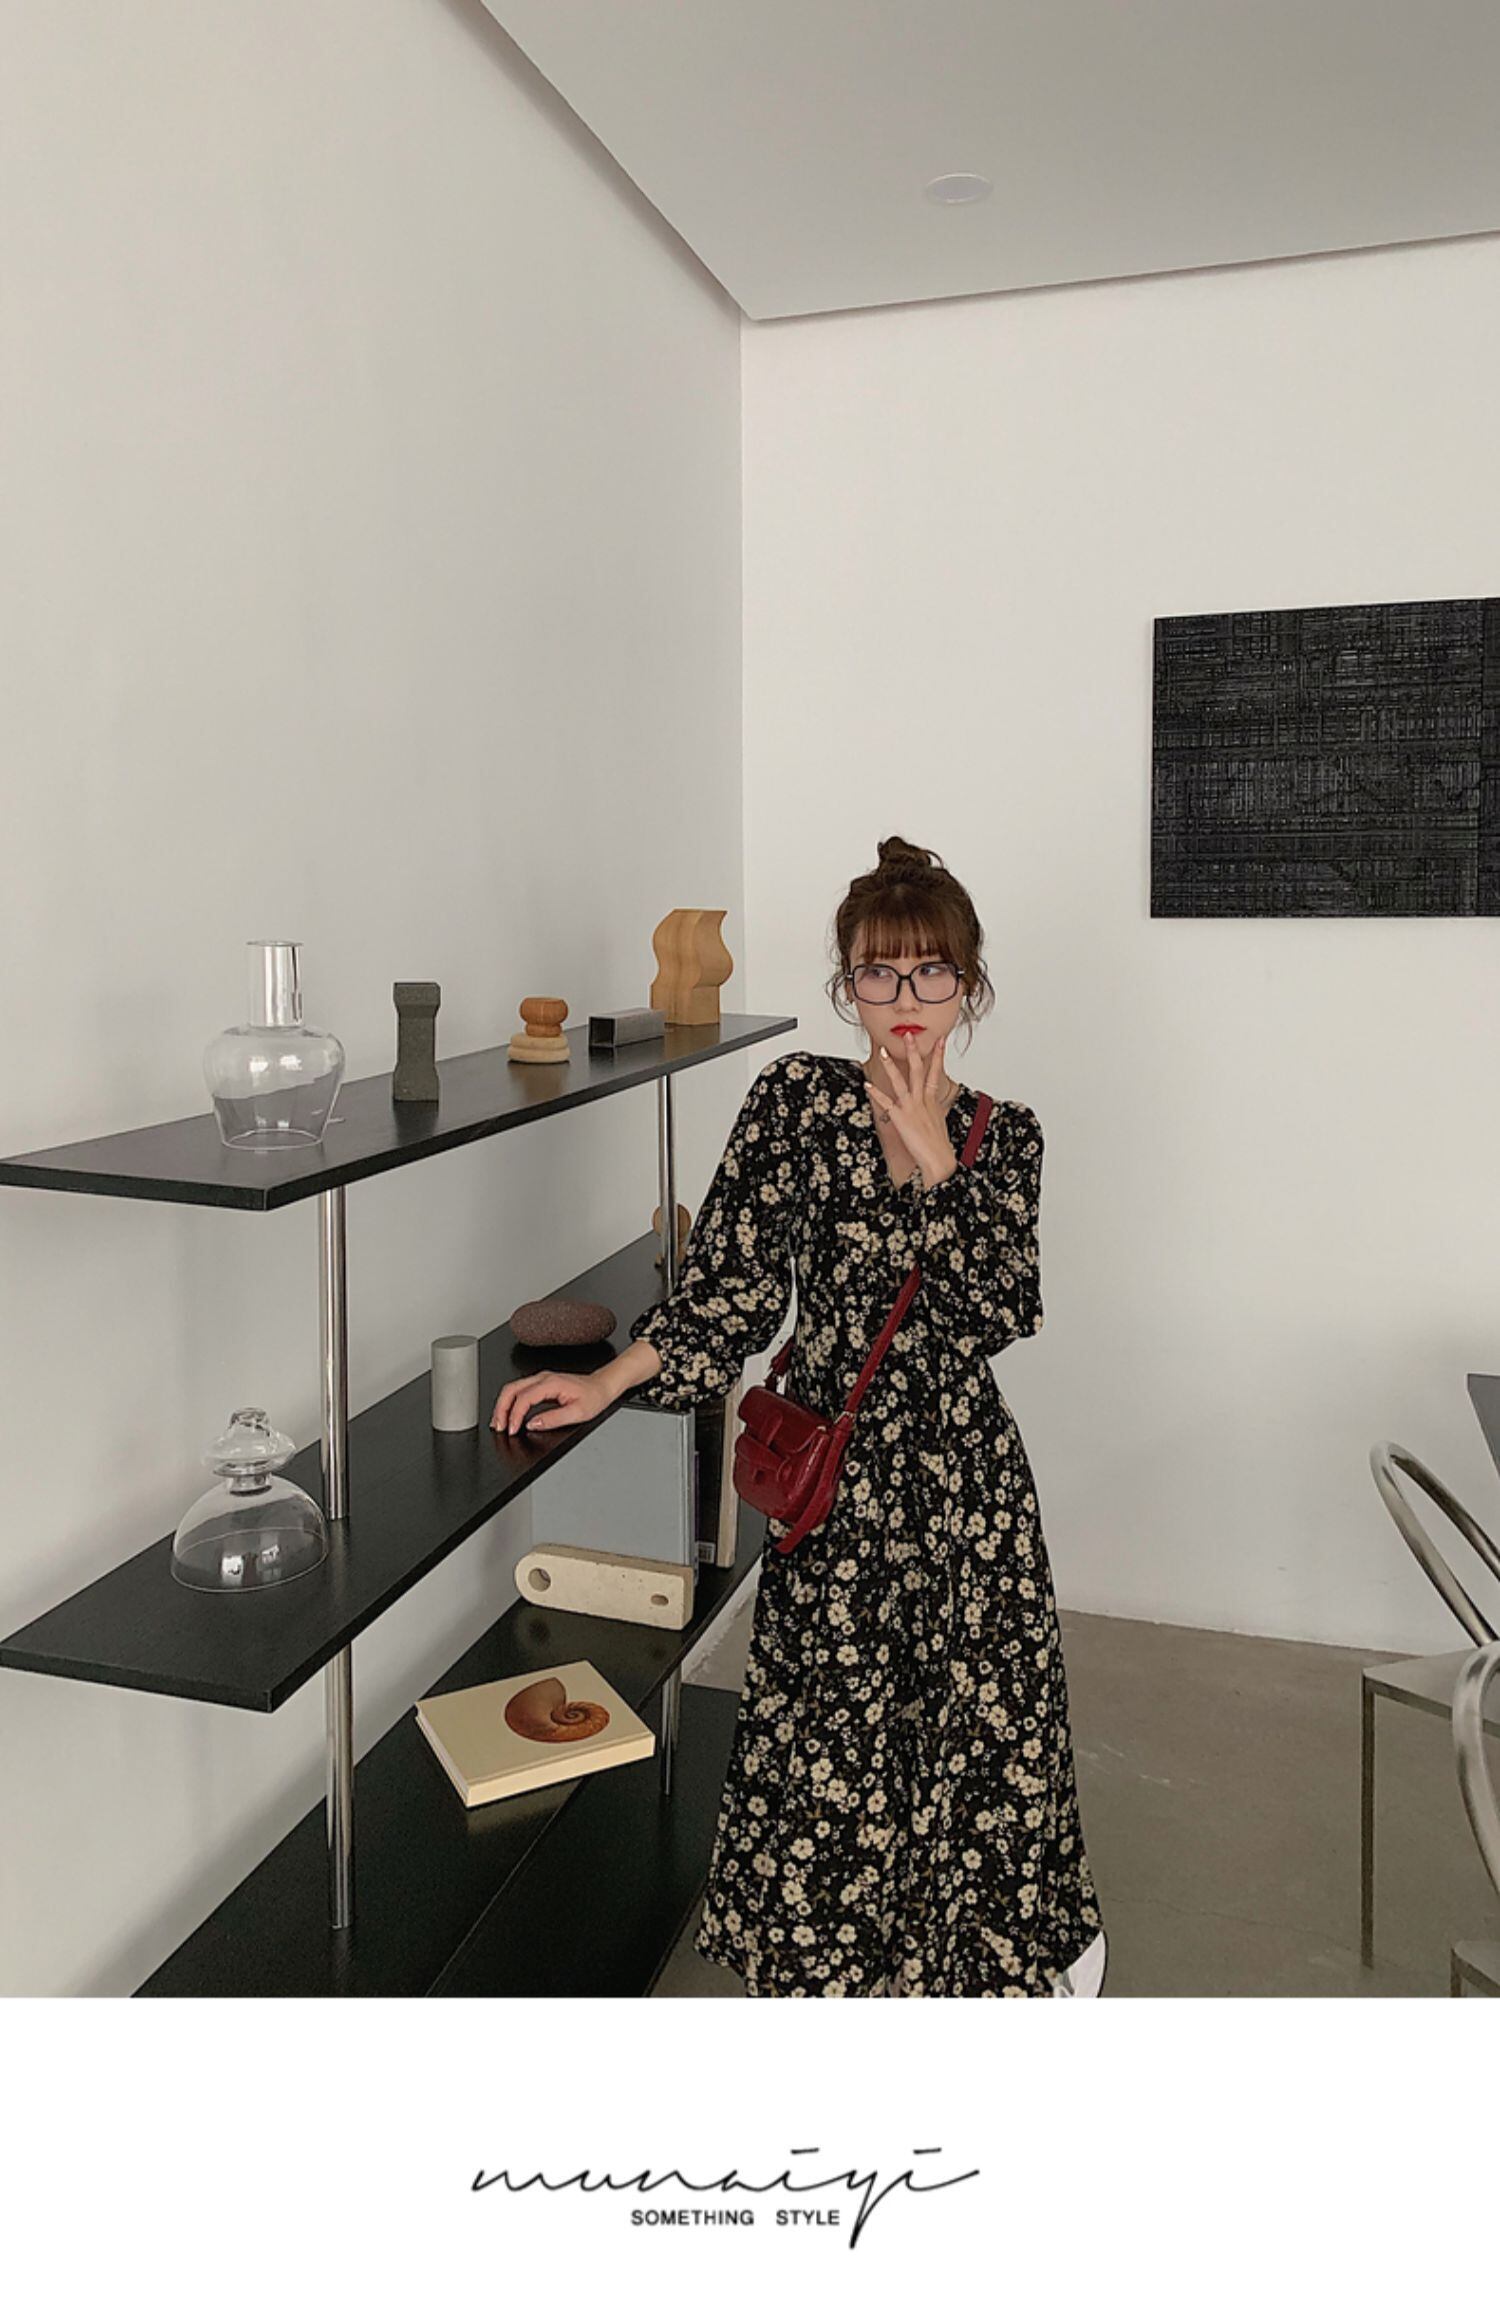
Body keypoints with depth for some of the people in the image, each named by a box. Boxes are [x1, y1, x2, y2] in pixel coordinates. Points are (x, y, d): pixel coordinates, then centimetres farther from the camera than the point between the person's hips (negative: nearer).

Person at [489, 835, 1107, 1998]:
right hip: (830, 1467, -1)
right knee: (827, 1733, 8)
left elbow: (1008, 1309, -11)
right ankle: (832, 1958, 36)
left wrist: (931, 1154, -15)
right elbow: (731, 1284, -7)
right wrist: (608, 1381, -16)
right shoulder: (798, 1098, -5)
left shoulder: (1004, 1134, 2)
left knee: (991, 1721, 12)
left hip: (966, 1472, 2)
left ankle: (1026, 1943, 41)